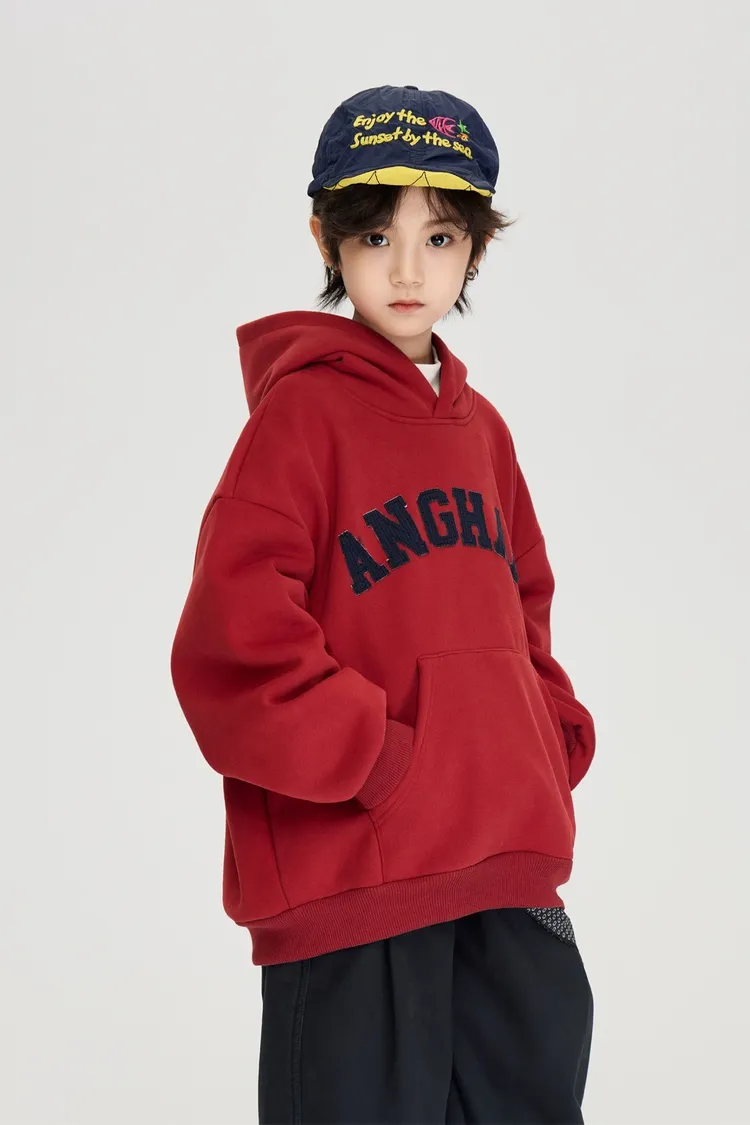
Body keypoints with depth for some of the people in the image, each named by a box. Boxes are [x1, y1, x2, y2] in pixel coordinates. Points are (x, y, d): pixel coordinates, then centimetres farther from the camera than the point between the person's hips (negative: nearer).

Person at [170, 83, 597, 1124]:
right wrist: (373, 764, -17)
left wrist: (553, 744, 11)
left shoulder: (479, 426, 14)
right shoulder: (302, 410, -8)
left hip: (508, 867, 7)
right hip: (350, 874, -7)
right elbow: (232, 637, -17)